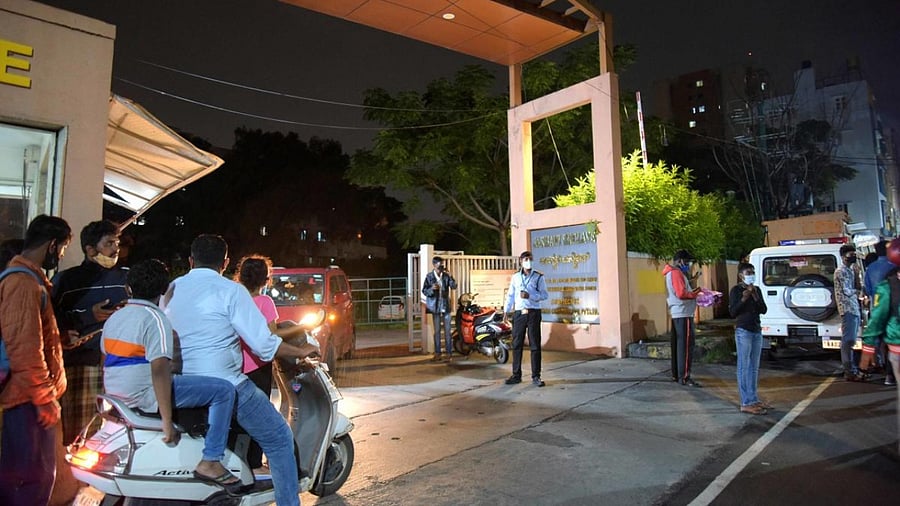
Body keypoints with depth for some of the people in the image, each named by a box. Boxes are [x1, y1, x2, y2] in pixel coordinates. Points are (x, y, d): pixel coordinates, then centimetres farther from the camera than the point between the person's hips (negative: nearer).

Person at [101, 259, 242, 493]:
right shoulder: (155, 318, -14)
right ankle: (210, 462, -11)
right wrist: (167, 421, -24)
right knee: (224, 390, -10)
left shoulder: (114, 318, 12)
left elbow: (107, 357, 21)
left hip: (115, 393, 9)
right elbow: (159, 368, -24)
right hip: (145, 394, -9)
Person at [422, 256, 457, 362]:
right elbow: (424, 291, -5)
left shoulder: (446, 275, 0)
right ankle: (437, 353, 13)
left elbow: (454, 286, -9)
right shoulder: (429, 276, -3)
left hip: (446, 306, 1)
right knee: (437, 331, 7)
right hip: (435, 307, -1)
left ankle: (449, 353, 7)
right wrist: (432, 289, -25)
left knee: (447, 331, 2)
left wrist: (450, 276, -22)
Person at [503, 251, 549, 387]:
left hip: (534, 313, -2)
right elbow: (510, 295, 12)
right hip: (519, 313, 2)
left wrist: (529, 296, -16)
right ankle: (516, 375, 13)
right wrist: (506, 311, 4)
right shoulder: (515, 277, 10)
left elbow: (544, 295, -2)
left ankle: (536, 376, 6)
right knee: (516, 345, 4)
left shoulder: (539, 276, 2)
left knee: (535, 345, 0)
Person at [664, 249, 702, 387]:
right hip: (683, 314, -11)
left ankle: (676, 374, 20)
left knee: (678, 344, 14)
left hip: (677, 314, 11)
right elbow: (681, 293, -21)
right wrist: (695, 292, -6)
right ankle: (684, 377, -9)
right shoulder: (676, 273, -13)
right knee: (686, 345, -9)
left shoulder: (672, 272, 20)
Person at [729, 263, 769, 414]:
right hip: (743, 332, -7)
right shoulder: (736, 290, -6)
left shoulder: (757, 289, 12)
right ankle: (746, 403, -5)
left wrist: (755, 297, -9)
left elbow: (764, 310, 6)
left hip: (757, 331, 7)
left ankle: (754, 399, 22)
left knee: (754, 367, 13)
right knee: (744, 367, -6)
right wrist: (743, 299, -24)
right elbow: (732, 312, -11)